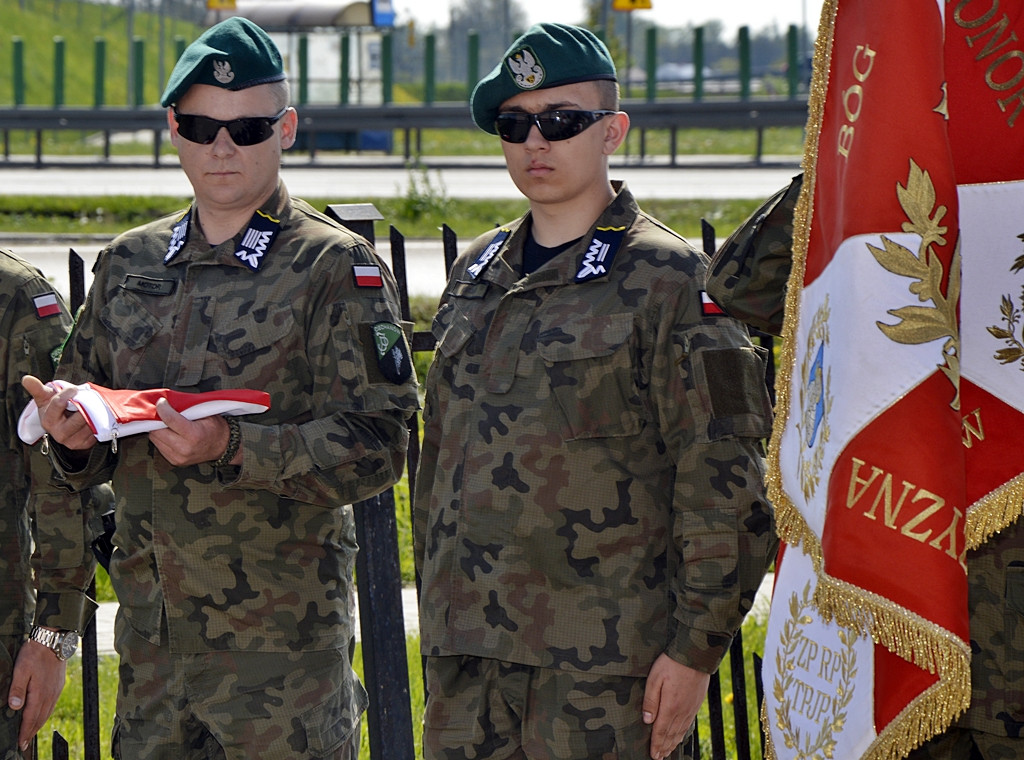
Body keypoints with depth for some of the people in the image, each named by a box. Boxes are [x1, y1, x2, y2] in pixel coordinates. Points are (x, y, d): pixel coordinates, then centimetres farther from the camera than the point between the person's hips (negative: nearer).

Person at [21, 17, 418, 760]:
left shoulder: (336, 269, -4)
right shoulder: (131, 263, 13)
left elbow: (380, 445, -12)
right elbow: (87, 429, 19)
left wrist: (234, 446, -24)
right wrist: (73, 433, -5)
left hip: (283, 643, -5)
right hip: (150, 638, 5)